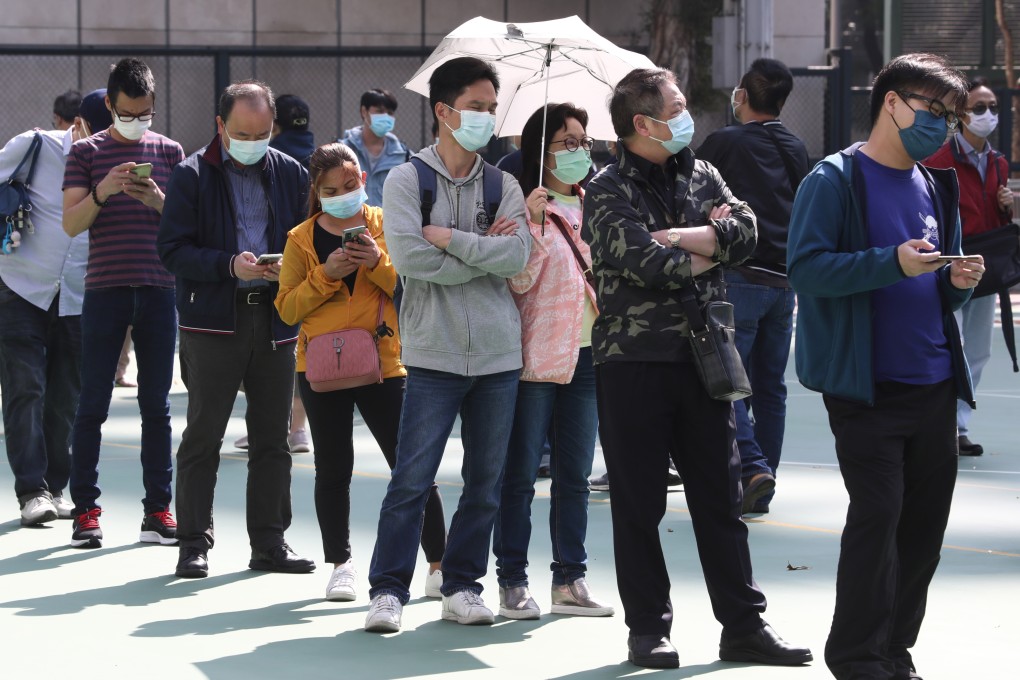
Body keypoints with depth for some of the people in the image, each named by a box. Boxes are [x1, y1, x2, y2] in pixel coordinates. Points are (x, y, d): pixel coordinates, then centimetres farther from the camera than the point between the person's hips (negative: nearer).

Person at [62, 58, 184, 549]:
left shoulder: (169, 152, 10)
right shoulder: (87, 152, 3)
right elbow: (71, 224, -5)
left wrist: (158, 200, -13)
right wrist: (103, 191, -22)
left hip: (158, 290, 2)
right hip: (104, 290, -2)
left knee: (156, 405, 4)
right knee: (93, 404, -1)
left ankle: (158, 509, 8)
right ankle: (85, 510, 4)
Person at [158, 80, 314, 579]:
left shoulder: (290, 174, 11)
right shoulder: (193, 175, -1)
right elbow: (173, 248, -6)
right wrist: (230, 265, -19)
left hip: (275, 318, 4)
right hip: (212, 319, -4)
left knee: (272, 439, 7)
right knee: (203, 435, -1)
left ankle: (269, 542, 15)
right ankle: (194, 543, 6)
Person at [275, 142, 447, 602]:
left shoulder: (388, 226, 4)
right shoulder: (302, 239, 5)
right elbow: (287, 308, 0)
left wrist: (378, 264, -16)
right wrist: (325, 274, -13)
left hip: (383, 360, -1)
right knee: (333, 469, 7)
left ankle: (440, 565, 5)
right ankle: (340, 565, 18)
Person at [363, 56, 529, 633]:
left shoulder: (504, 185, 9)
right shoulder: (407, 180, 0)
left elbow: (518, 256, -7)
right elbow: (410, 257, -14)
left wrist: (450, 239, -11)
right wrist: (485, 252, -8)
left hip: (498, 353, 4)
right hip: (434, 353, -4)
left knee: (486, 482, 7)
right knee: (413, 479, -5)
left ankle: (463, 585, 18)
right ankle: (389, 590, 2)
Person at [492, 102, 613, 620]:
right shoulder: (522, 207, -5)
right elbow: (517, 282, -13)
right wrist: (532, 225, -23)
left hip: (585, 353, 6)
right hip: (536, 357, -6)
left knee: (575, 474, 10)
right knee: (520, 474, -2)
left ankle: (570, 579, 15)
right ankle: (512, 582, 4)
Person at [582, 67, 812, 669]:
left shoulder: (701, 176, 12)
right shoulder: (609, 191, -5)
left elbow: (746, 230, -4)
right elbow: (645, 263, -19)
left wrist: (677, 237, -16)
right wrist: (713, 248, -5)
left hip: (703, 355, 5)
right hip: (634, 361, -5)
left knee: (721, 497, 7)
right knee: (639, 502, 3)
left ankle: (744, 625, 11)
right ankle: (648, 628, 12)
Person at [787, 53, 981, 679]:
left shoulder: (935, 186, 16)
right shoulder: (836, 180, -6)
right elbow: (807, 268, -16)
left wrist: (956, 282, 0)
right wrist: (892, 263, -25)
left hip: (935, 385, 7)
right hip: (868, 387, -7)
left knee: (926, 517, 7)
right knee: (878, 513, -8)